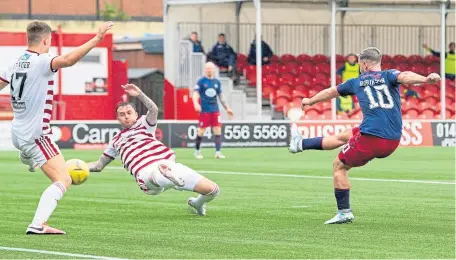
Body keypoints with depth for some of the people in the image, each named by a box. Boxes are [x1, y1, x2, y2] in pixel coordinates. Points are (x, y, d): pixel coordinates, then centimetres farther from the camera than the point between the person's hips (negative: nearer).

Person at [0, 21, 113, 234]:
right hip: (36, 134, -9)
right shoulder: (40, 62, -16)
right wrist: (96, 39, -35)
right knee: (63, 180, -13)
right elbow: (68, 60, -35)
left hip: (18, 133, 9)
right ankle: (37, 225, -24)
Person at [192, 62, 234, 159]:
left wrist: (227, 108, 16)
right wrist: (196, 104, -27)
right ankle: (197, 151, 18)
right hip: (204, 110, -4)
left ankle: (218, 152, -5)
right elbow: (195, 94, -9)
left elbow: (221, 96, 18)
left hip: (215, 110, 4)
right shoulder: (201, 81, -2)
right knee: (201, 131, 0)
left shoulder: (217, 82, 11)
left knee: (218, 130, -5)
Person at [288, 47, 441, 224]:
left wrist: (310, 101, 47)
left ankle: (344, 213, 17)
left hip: (370, 138, -4)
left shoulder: (357, 82, 11)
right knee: (342, 137, 27)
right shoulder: (389, 76, 8)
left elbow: (330, 92, 29)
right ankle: (300, 144, 39)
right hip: (393, 143, 4)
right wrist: (426, 79, -37)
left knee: (339, 166, 18)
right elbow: (405, 77, -18)